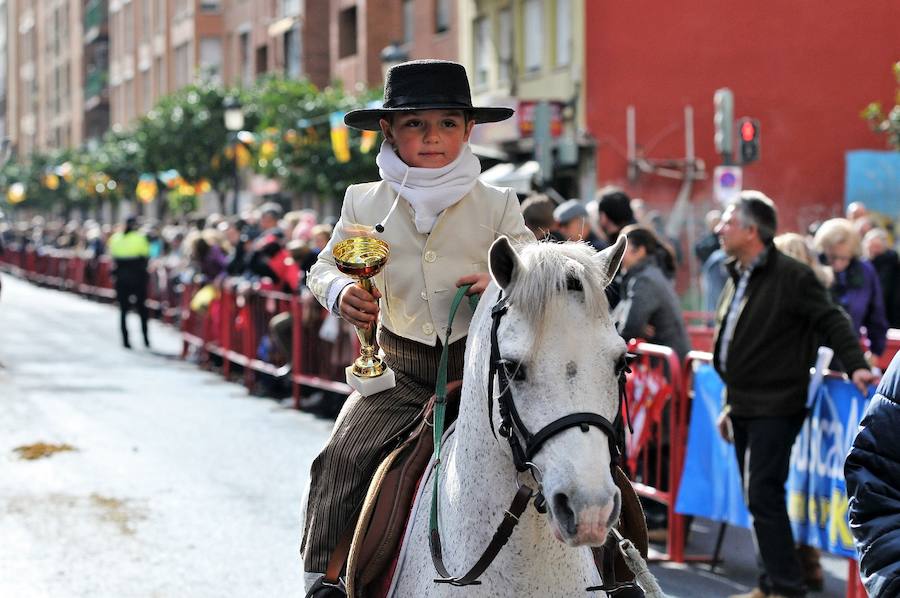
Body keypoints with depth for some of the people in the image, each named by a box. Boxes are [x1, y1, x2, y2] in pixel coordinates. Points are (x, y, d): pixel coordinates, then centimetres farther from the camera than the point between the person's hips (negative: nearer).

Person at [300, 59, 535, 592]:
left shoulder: (496, 205, 3)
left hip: (478, 362, -1)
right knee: (342, 458, -19)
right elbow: (326, 265, 14)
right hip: (399, 368, 1)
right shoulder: (365, 203, 6)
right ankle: (321, 576, -10)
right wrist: (341, 292, -10)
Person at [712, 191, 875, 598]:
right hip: (745, 408, 9)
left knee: (764, 497, -13)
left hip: (776, 408, -9)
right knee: (757, 500, 11)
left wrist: (854, 364, -26)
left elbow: (831, 321, -13)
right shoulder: (738, 278, 15)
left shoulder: (791, 276, -11)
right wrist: (730, 405, 23)